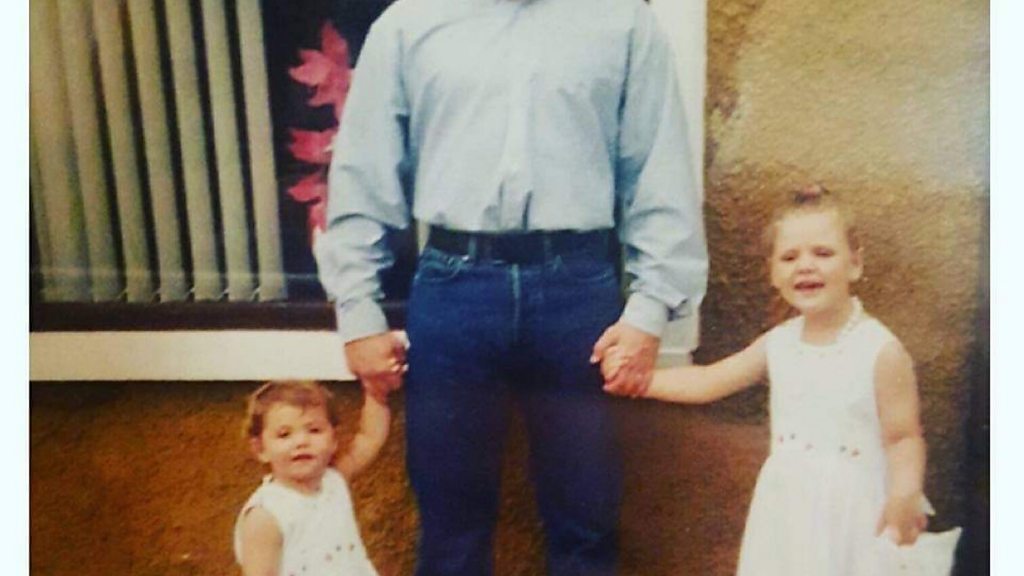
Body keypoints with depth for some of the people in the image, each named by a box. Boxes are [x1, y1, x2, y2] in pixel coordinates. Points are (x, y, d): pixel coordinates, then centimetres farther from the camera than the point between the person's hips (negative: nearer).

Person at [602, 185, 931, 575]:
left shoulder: (881, 351, -14)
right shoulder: (778, 344, 0)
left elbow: (903, 438, -12)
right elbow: (706, 382, 5)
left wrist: (904, 495, -29)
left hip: (852, 514, -4)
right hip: (788, 510, 4)